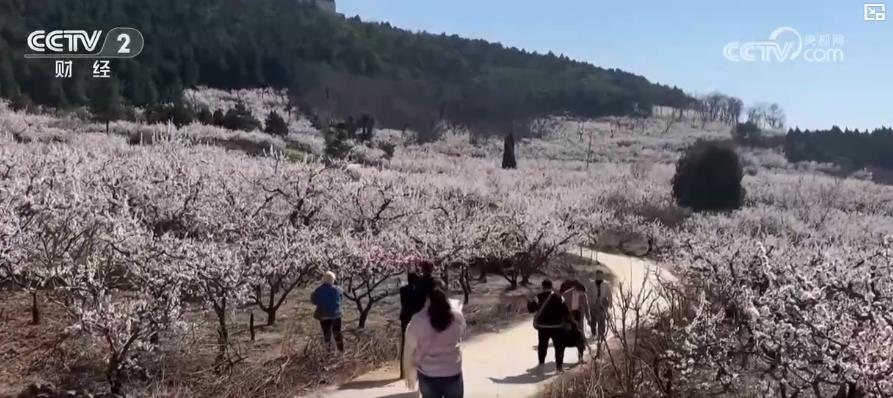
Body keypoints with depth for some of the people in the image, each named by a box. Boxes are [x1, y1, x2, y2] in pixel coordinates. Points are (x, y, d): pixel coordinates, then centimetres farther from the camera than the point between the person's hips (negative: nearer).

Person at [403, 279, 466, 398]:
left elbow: (409, 352, -8)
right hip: (453, 375, 1)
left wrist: (409, 374, 8)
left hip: (428, 377, -1)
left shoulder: (418, 321, -17)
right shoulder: (457, 316, -11)